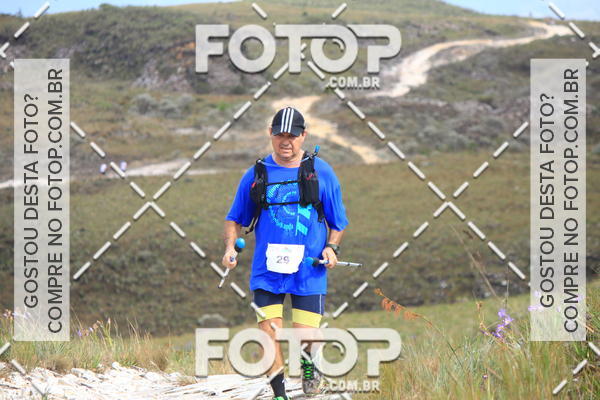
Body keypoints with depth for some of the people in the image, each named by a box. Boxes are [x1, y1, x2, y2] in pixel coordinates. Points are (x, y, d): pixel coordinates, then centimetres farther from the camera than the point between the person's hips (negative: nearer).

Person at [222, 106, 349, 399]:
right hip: (267, 270, 1)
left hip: (309, 270, -1)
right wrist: (230, 247, -3)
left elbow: (338, 221, 10)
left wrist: (331, 247, -7)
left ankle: (308, 363, 30)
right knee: (269, 335, -7)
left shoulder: (321, 172, 3)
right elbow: (235, 218, 15)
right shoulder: (257, 174, 5)